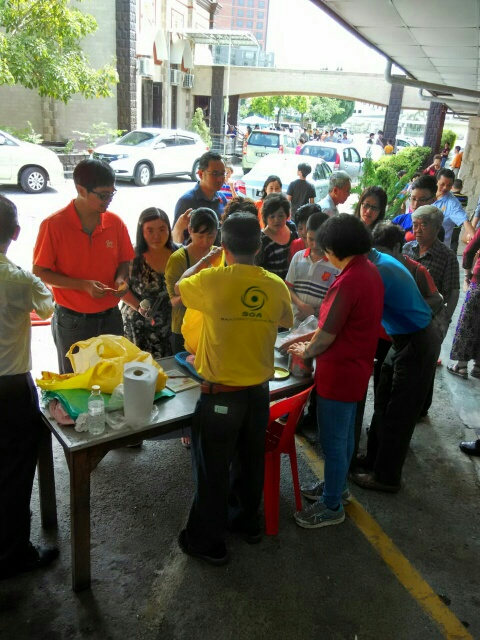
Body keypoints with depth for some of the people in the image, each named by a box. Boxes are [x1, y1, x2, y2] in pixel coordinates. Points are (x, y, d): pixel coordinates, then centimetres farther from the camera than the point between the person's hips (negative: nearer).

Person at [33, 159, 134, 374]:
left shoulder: (115, 223, -2)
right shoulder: (53, 225, -14)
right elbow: (39, 272, -10)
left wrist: (120, 280, -12)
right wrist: (83, 285, -20)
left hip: (110, 317, 3)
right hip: (72, 321, -3)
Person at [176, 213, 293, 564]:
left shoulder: (212, 280, -17)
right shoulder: (276, 285, -5)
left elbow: (178, 287, 4)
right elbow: (287, 321, 15)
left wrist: (206, 259, 14)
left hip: (220, 392, -4)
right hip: (259, 390, 4)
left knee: (213, 468, 11)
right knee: (251, 459, 23)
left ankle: (209, 541, 26)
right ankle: (247, 520, 43)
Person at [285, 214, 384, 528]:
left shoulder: (348, 281, -27)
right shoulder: (370, 270, 3)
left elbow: (327, 336, -20)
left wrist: (305, 352, 0)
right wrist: (311, 336, 12)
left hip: (340, 372, -9)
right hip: (357, 367, 9)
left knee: (333, 441, 7)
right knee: (344, 435, 24)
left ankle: (332, 506, 23)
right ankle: (337, 486, 42)